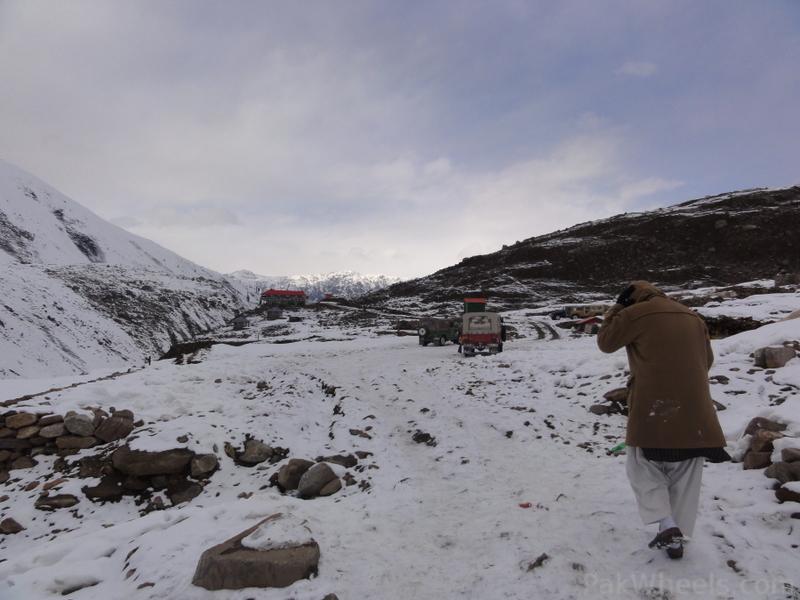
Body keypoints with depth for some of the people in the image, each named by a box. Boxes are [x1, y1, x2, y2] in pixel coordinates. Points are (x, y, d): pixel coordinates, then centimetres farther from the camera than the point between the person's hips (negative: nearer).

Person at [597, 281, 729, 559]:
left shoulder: (634, 314, -3)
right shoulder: (693, 317, 14)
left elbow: (606, 343, 7)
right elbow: (707, 360, 21)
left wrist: (612, 314, 18)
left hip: (653, 407, -5)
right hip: (694, 407, 5)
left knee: (643, 465, 12)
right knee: (685, 475, 15)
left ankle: (667, 525, -2)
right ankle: (678, 537, 19)